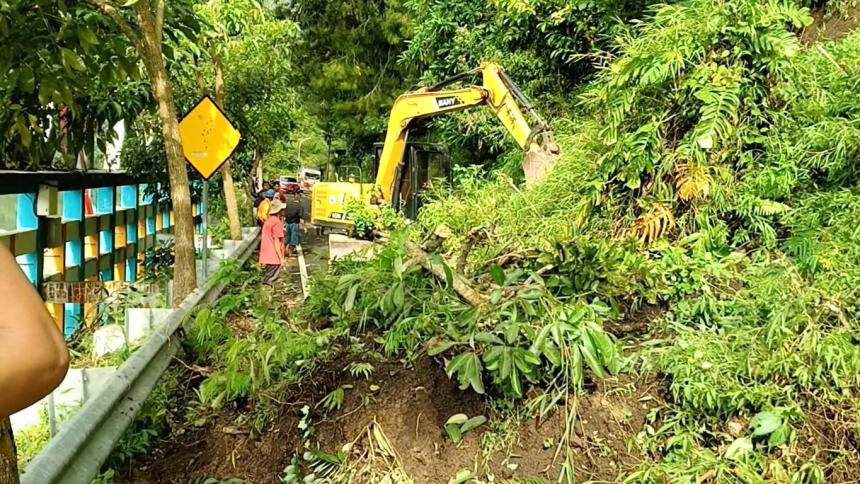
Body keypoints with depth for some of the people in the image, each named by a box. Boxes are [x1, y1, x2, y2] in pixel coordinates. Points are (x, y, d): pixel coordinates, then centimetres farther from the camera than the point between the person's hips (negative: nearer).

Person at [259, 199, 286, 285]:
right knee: (271, 282, -6)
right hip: (274, 258, -10)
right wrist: (281, 258, -18)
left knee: (268, 281, 16)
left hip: (268, 257, 10)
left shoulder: (269, 220, 14)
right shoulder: (277, 222, -16)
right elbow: (276, 242, -19)